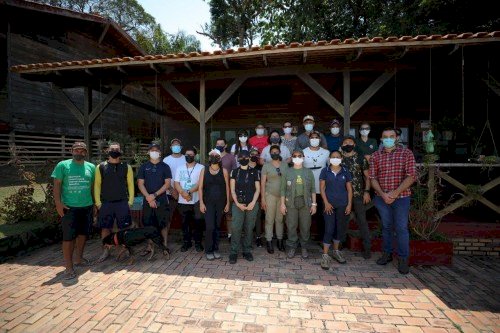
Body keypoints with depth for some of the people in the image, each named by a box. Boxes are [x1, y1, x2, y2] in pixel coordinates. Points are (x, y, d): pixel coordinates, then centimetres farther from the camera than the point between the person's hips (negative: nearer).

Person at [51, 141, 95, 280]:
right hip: (69, 207, -4)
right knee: (69, 237, -1)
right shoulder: (63, 165, -3)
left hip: (87, 206, 4)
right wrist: (58, 203, -13)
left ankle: (79, 259, 32)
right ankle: (69, 267, 8)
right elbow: (57, 185, -5)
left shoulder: (91, 167, 6)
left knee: (83, 233, 15)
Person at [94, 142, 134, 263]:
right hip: (106, 203, 1)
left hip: (122, 203, -1)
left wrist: (130, 201, -3)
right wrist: (98, 202, -1)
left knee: (123, 228, 6)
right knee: (105, 228, 9)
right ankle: (106, 251, 24)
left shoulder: (126, 167, 1)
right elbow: (97, 185, 3)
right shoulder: (101, 167, 2)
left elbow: (130, 184, 1)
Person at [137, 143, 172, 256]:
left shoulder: (165, 167, 3)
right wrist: (149, 198, -10)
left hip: (162, 200, -1)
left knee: (163, 224, 2)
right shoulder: (143, 167, 7)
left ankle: (165, 245, 14)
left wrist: (155, 195, -13)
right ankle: (149, 247, 19)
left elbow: (167, 184, -4)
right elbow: (140, 184, 2)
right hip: (147, 201, 2)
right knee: (148, 225, 7)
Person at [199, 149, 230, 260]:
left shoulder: (224, 171, 2)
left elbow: (227, 188, 3)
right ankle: (208, 250, 11)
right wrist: (201, 203, -4)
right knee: (210, 226, -6)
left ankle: (215, 249, 22)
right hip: (208, 202, -1)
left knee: (217, 226, 8)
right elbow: (200, 187, 2)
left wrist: (228, 202, 0)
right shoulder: (204, 171, 3)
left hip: (220, 202, 1)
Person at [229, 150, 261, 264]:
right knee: (236, 228, -6)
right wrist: (238, 203, -8)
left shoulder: (254, 172, 7)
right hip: (238, 204, 0)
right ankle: (234, 252, 5)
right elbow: (232, 190, 2)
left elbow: (257, 189, 4)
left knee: (249, 228, 6)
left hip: (252, 204, 1)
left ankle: (247, 251, 18)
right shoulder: (234, 172, 7)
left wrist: (253, 203, -8)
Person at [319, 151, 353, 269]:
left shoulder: (345, 172, 4)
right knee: (329, 229, -4)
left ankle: (336, 251, 29)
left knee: (341, 228, 11)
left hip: (343, 205, 3)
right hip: (329, 204, -3)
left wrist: (349, 204, -1)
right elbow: (322, 188, -2)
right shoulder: (325, 171, 0)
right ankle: (325, 255, 4)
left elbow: (349, 189, 6)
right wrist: (326, 203, -9)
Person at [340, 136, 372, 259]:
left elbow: (367, 176, 1)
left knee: (362, 221, 1)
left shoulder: (361, 158, 0)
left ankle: (367, 248, 11)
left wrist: (367, 191, -7)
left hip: (358, 195, -2)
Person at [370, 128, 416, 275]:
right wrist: (382, 194, -13)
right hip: (382, 198, 2)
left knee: (401, 228, 3)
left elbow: (411, 176, -9)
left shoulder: (406, 153, -2)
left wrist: (395, 193, -17)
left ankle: (403, 259, 17)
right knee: (386, 226, 14)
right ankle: (387, 253, 29)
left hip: (401, 197, -2)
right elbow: (373, 178, 1)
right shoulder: (375, 156, 4)